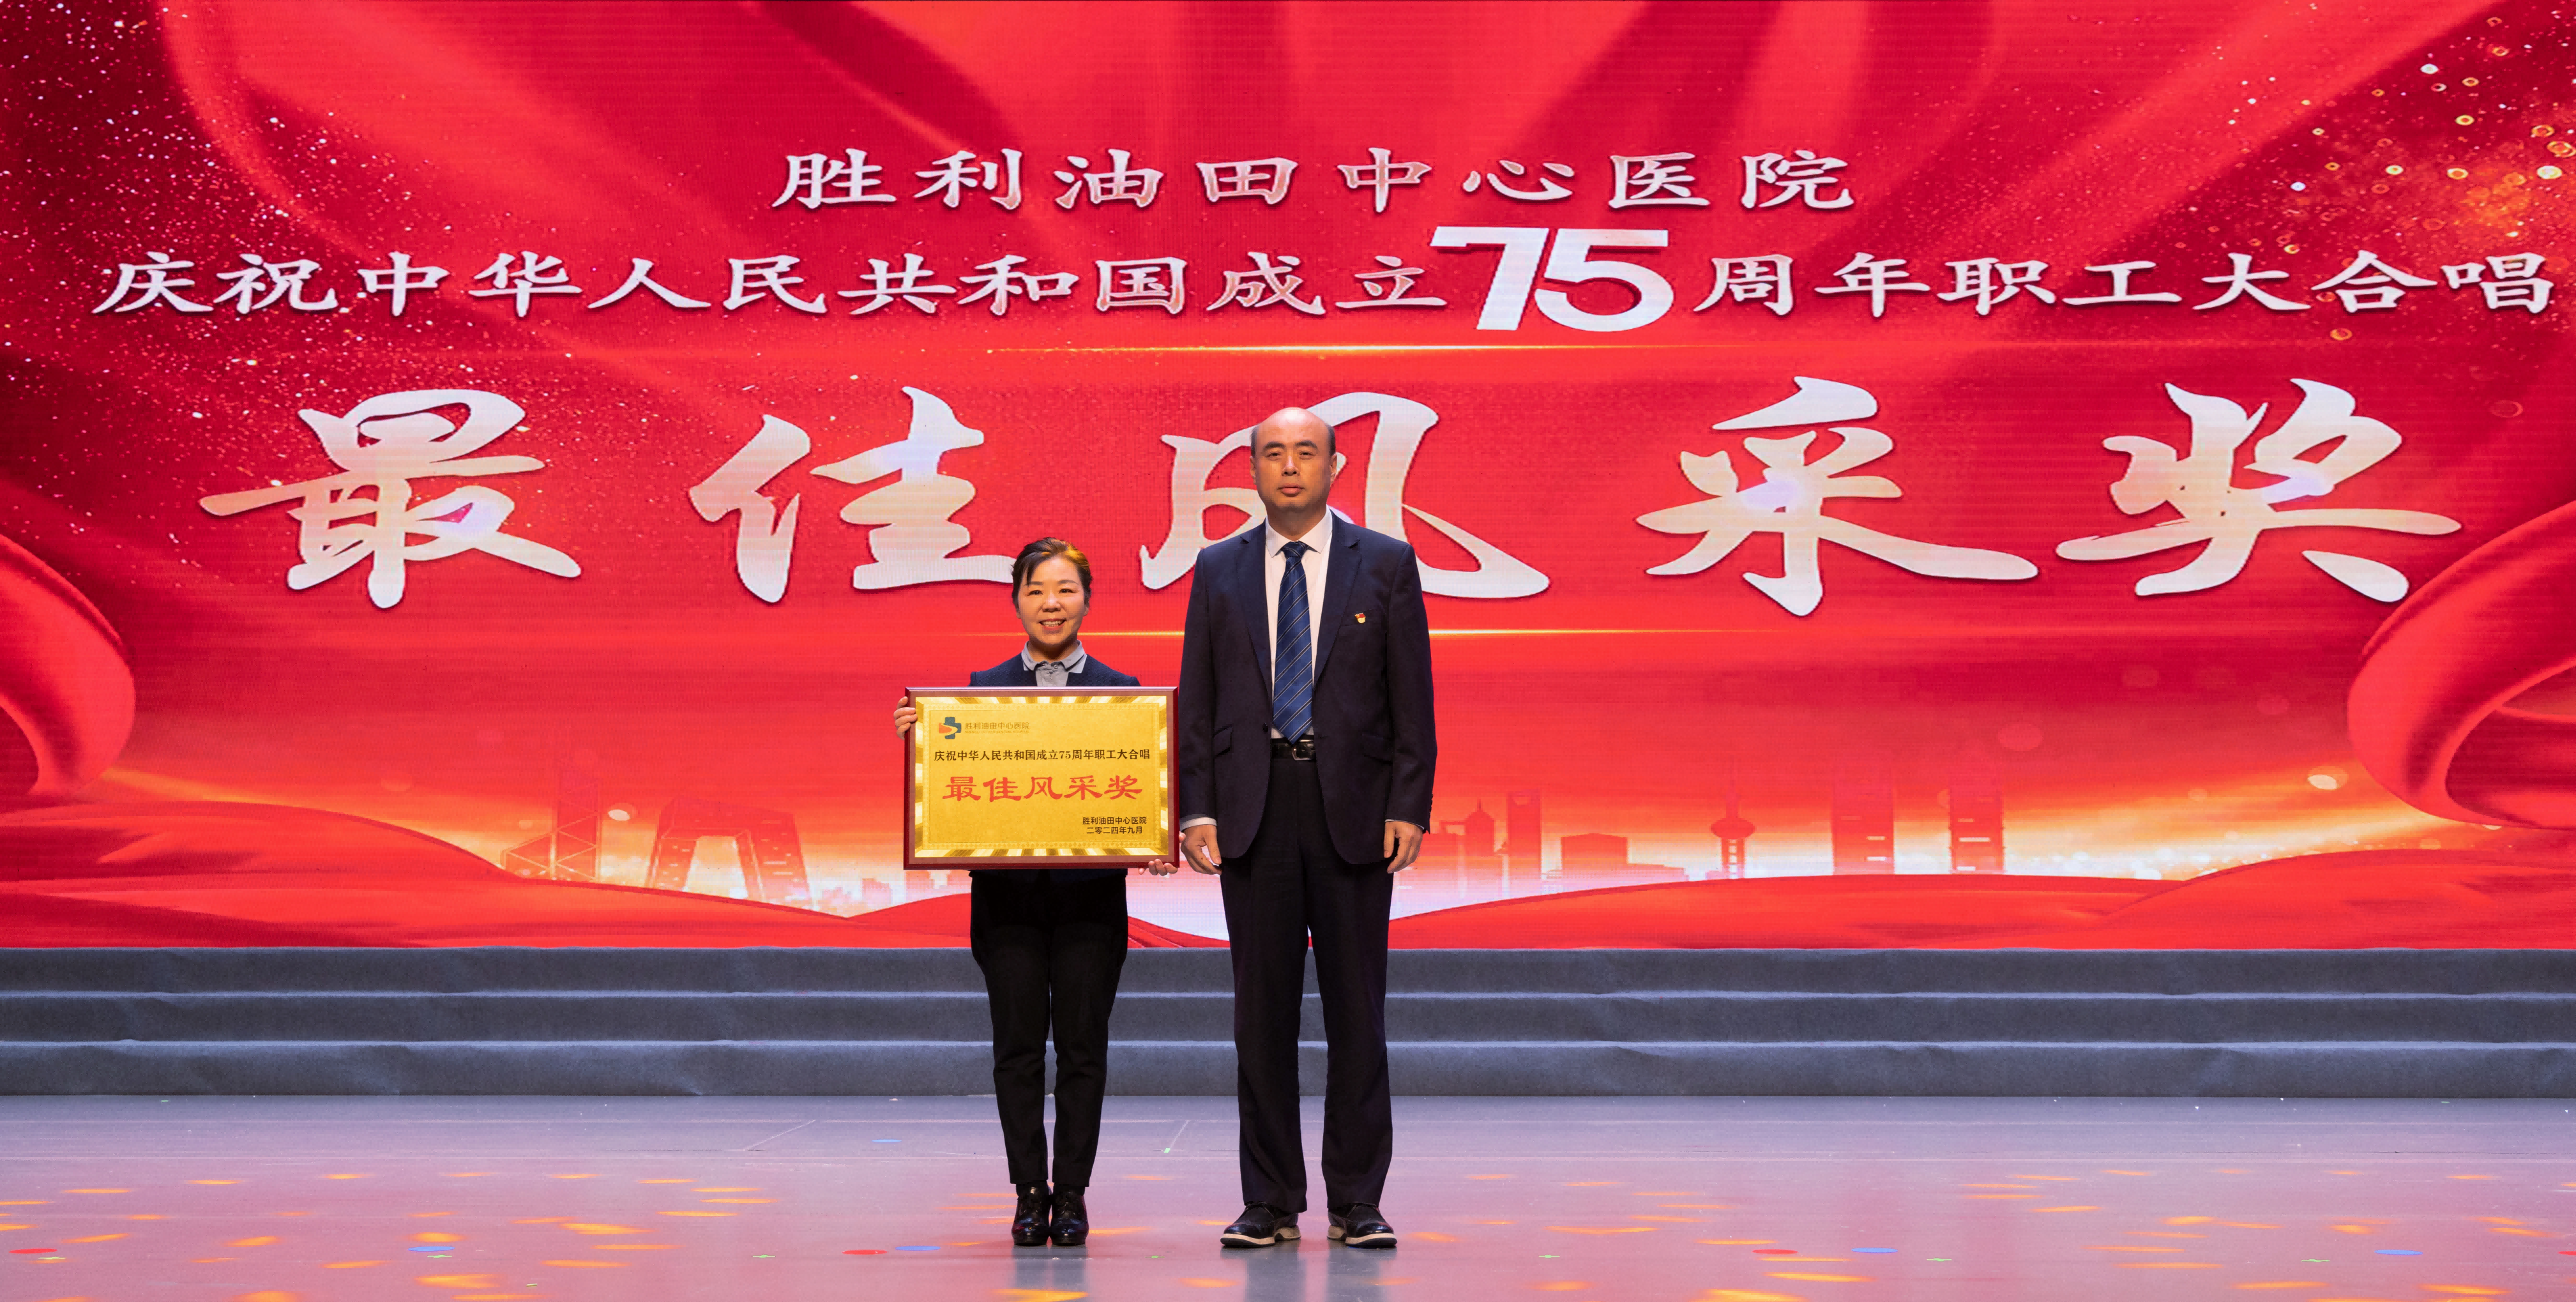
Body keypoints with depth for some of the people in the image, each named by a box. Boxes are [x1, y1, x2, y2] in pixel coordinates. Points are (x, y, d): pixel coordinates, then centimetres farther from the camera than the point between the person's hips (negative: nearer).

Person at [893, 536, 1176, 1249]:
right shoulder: (981, 689, 8)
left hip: (1090, 893, 0)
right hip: (1006, 892, 1)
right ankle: (1029, 1192, 14)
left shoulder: (1122, 692, 6)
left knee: (1083, 1047, 3)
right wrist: (915, 736, -12)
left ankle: (1072, 1193, 14)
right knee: (1018, 1047, 4)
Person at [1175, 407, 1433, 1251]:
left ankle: (1356, 1203, 12)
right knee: (1262, 1007, 4)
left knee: (1356, 1007, 3)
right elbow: (1196, 701, 8)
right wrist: (1197, 809, -2)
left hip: (1353, 808, -1)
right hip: (1254, 807, 1)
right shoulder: (1219, 571, 10)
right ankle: (1270, 1202, 13)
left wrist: (1409, 809, -7)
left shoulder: (1386, 565, 5)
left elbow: (1413, 698, 2)